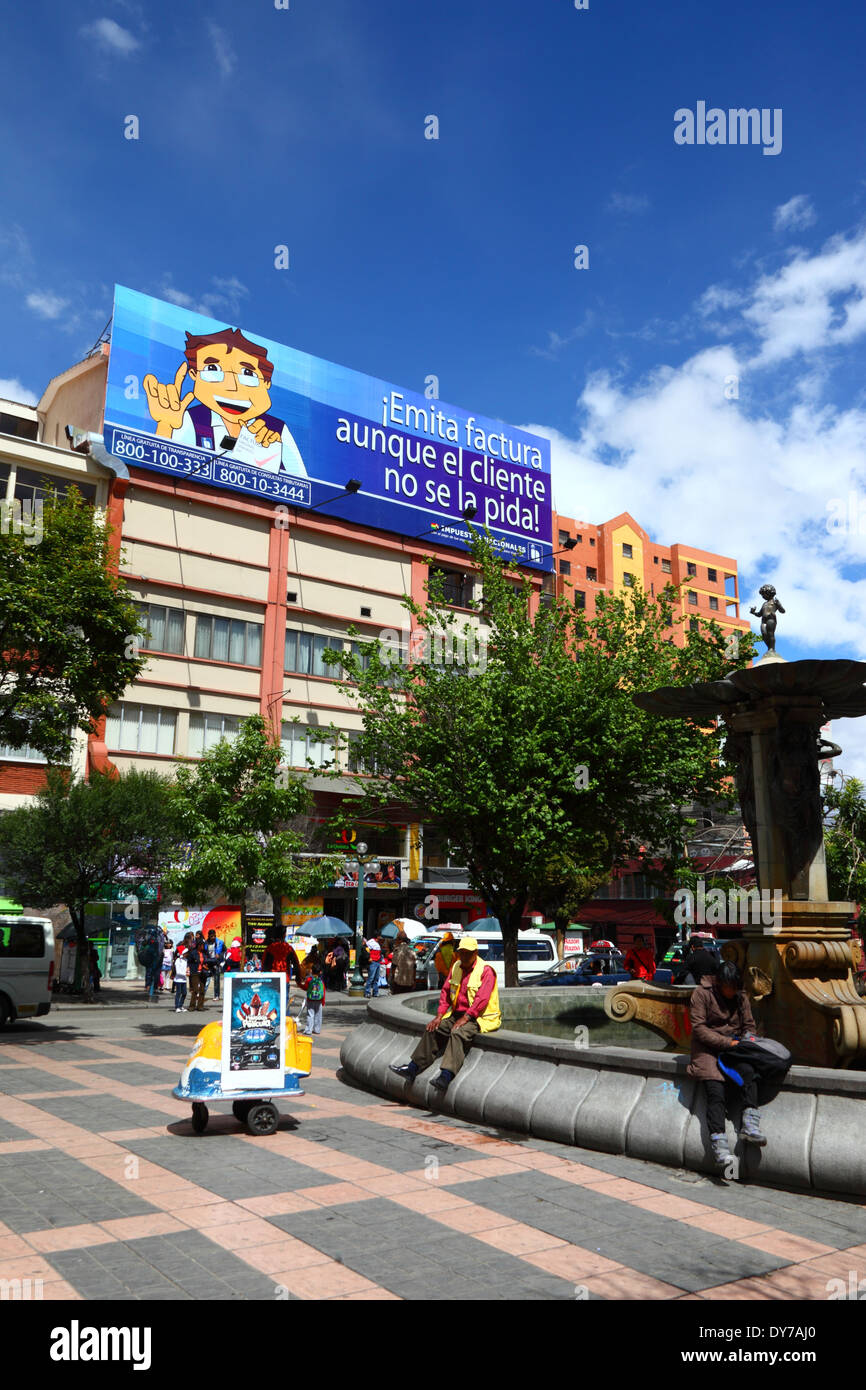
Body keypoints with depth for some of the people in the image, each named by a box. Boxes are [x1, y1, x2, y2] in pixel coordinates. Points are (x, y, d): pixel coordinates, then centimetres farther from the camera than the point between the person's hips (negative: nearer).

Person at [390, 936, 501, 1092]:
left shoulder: (486, 970, -12)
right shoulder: (456, 967, 11)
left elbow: (481, 999, -20)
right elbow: (446, 992, 12)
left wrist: (465, 1019, -24)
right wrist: (439, 1016, 1)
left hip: (479, 1018, -8)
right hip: (458, 1014, 8)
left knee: (458, 1034, -32)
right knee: (434, 1029, -4)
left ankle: (445, 1077, -44)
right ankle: (412, 1068, 0)